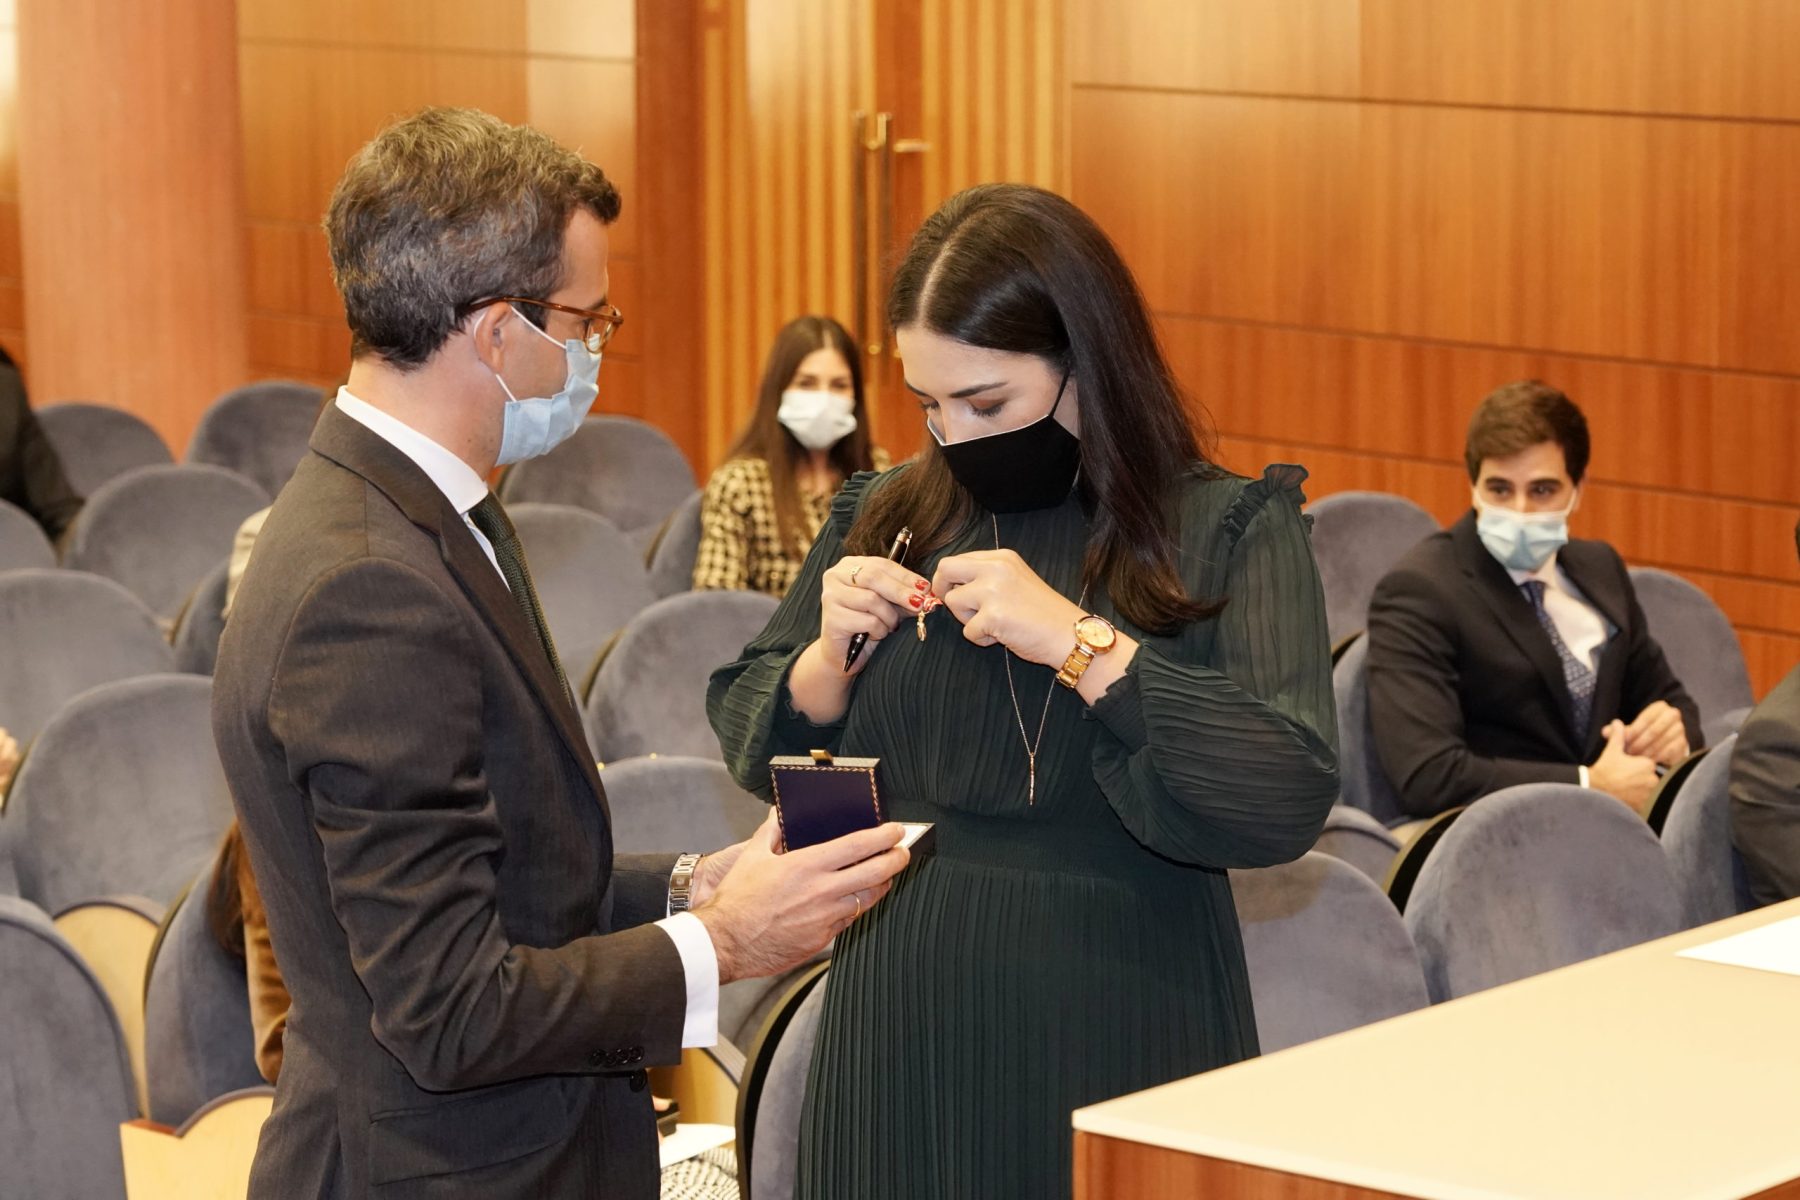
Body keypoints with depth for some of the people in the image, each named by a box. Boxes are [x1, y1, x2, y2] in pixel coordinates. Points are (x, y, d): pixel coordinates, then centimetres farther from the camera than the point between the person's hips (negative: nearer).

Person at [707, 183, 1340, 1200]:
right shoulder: (886, 516, 5)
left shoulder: (1232, 531, -7)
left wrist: (1078, 643, -23)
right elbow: (753, 750, 12)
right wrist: (830, 654, -8)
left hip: (1122, 1049, -3)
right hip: (902, 1041, 3)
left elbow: (1292, 801, -20)